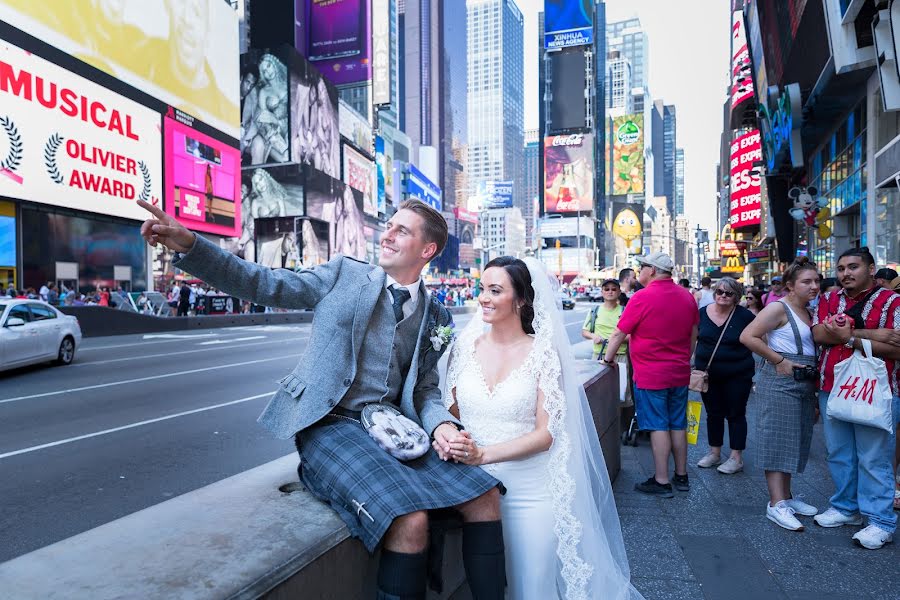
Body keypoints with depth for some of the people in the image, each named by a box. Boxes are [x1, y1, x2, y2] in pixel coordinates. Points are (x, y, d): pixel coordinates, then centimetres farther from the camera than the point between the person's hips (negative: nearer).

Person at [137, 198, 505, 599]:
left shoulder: (436, 317, 12)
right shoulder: (344, 274, 4)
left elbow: (425, 388, 15)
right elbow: (265, 285, -1)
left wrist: (441, 424, -8)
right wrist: (189, 245, -13)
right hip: (331, 427, -4)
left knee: (485, 496, -9)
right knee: (409, 521, -26)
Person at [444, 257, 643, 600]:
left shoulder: (542, 352, -7)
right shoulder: (466, 346, 2)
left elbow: (546, 433, -10)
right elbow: (449, 411, 7)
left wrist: (483, 453, -21)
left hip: (530, 491, -3)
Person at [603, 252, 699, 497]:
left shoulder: (642, 298, -15)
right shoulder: (687, 297, 5)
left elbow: (619, 334, -9)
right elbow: (693, 335, 14)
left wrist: (608, 358, 5)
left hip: (651, 375, -6)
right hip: (680, 374, 6)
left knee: (658, 427, 0)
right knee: (678, 425, 14)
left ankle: (662, 482, 7)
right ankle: (681, 476, 24)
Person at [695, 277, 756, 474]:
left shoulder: (744, 315, -8)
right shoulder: (702, 313, 0)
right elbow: (694, 339, 10)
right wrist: (694, 363, 4)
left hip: (737, 375, -3)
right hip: (708, 374, 3)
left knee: (736, 414, 6)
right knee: (713, 413, 14)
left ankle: (736, 458, 17)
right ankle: (714, 453, 28)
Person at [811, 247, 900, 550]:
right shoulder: (829, 299, 9)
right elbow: (820, 333, -8)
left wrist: (849, 338, -17)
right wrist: (872, 333, -14)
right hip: (832, 390, 5)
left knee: (874, 460, 0)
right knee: (838, 454, 15)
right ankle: (845, 507, 30)